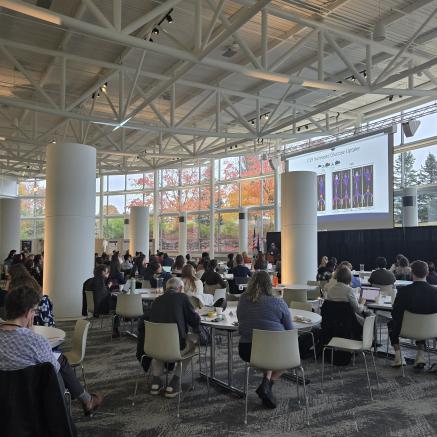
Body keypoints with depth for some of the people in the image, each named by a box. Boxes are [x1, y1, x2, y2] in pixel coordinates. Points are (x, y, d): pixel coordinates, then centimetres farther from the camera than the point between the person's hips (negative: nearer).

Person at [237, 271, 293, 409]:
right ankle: (268, 384, 10)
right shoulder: (278, 303, -8)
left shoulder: (243, 300, 0)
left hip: (246, 350, 4)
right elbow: (290, 330, 1)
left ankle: (267, 381, 19)